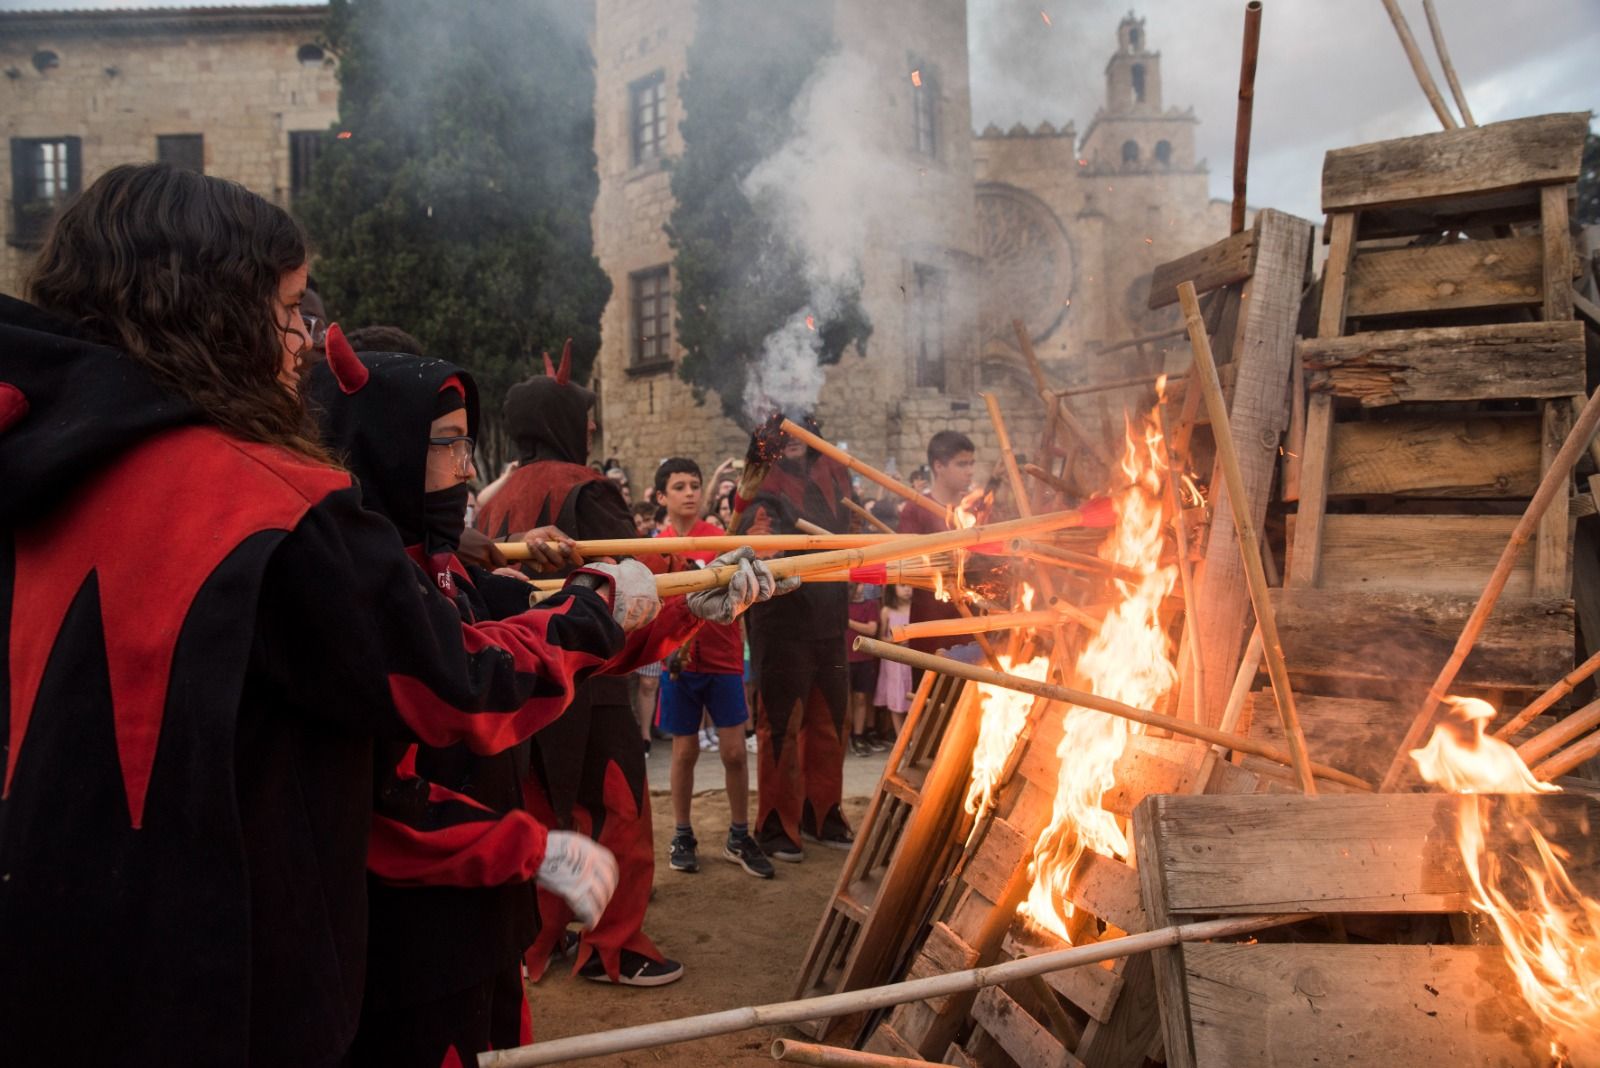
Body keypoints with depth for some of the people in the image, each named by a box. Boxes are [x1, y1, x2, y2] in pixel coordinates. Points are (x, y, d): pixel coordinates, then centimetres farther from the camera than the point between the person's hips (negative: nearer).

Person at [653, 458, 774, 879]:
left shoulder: (721, 538, -3)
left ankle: (739, 837, 16)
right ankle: (682, 836, 22)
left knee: (734, 751, 1)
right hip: (680, 664, 1)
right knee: (684, 751, 7)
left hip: (724, 661, -1)